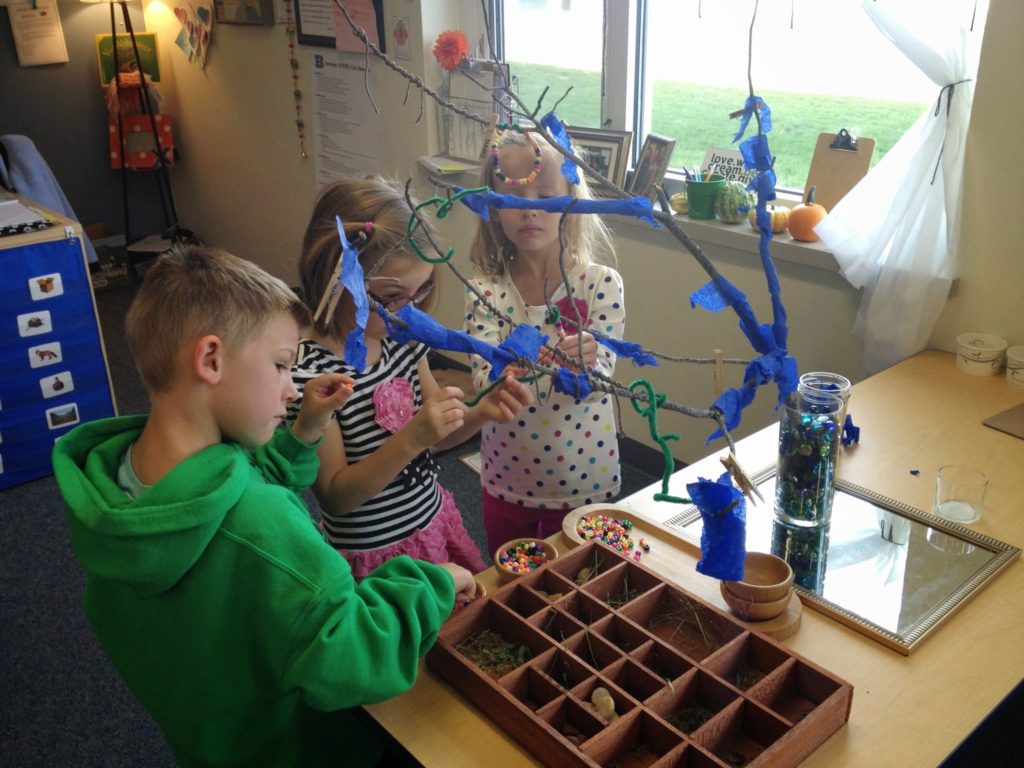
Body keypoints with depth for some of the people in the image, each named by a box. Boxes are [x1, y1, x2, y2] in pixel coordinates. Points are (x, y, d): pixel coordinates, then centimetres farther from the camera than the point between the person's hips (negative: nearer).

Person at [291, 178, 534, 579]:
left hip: (435, 523, 6)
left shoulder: (402, 337, -6)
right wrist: (411, 439, -33)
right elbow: (334, 497, -21)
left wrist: (482, 410, -13)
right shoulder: (308, 372, -26)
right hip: (373, 556, -6)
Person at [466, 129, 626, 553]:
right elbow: (484, 383, -18)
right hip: (508, 477, 2)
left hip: (583, 478, -1)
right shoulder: (485, 291, -9)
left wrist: (585, 360, -41)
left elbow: (598, 384, -17)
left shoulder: (601, 282, -12)